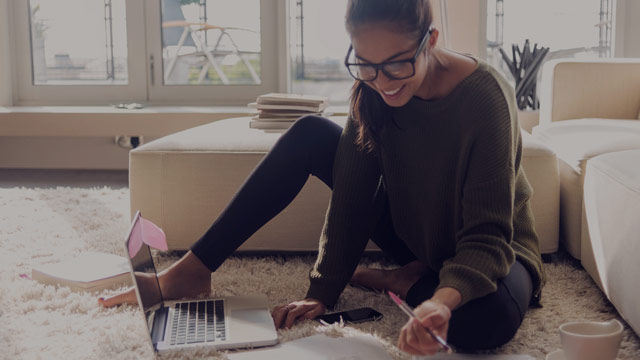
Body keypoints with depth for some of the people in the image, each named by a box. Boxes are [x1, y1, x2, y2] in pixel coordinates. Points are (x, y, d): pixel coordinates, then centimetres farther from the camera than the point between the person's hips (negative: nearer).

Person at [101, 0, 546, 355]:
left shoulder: (484, 96, -30)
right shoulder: (374, 89, -14)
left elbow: (487, 237, -32)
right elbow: (353, 198, -13)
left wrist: (443, 300, -51)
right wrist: (322, 292, -21)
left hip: (485, 252, -4)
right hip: (413, 232, 4)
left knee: (489, 320, -42)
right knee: (309, 135, -12)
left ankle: (401, 281, -8)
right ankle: (193, 270, -9)